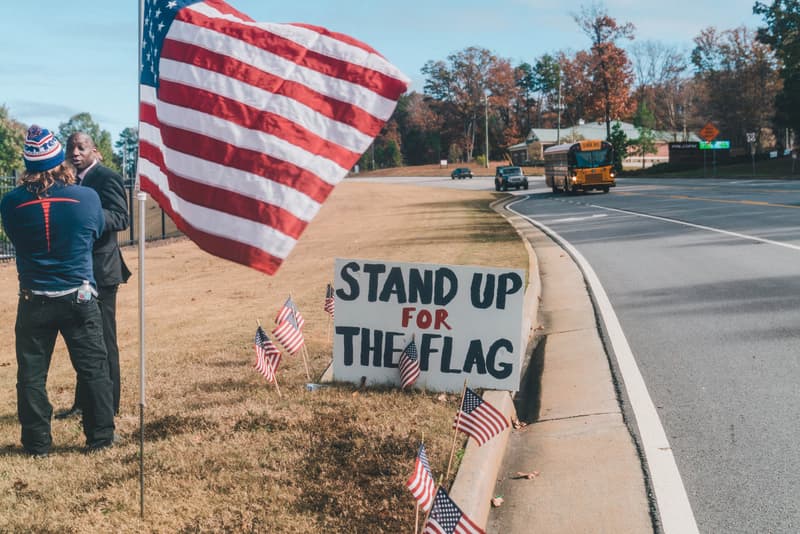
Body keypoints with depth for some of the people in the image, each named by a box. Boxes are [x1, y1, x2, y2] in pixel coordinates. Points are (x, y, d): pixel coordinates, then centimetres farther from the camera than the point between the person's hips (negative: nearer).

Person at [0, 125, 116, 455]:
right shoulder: (87, 197, -9)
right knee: (94, 368, 11)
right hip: (79, 298, 0)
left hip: (34, 301, 0)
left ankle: (37, 444, 14)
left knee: (32, 373, 10)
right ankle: (101, 437, 16)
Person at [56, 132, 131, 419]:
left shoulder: (107, 178, -10)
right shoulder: (75, 181, 16)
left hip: (100, 271, -9)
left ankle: (108, 404, 6)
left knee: (103, 340, -2)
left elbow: (121, 218, -21)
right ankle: (84, 402, 24)